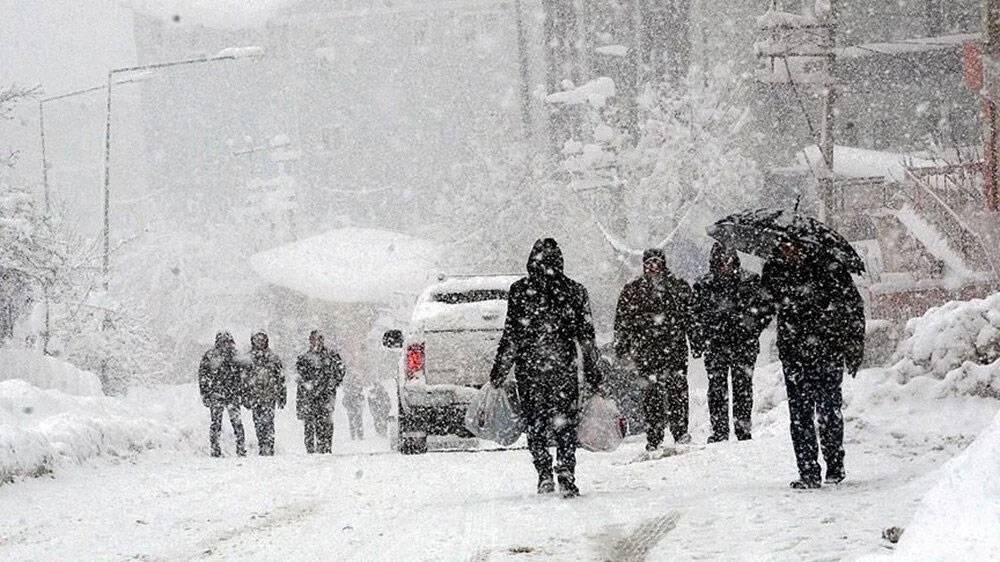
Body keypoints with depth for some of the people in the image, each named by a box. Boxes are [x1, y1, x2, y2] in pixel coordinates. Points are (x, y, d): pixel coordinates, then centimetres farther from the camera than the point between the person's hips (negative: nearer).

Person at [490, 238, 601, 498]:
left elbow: (512, 335, -5)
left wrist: (499, 370, 2)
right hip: (564, 368, 1)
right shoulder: (575, 291, 2)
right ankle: (567, 478, -4)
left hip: (529, 368, -1)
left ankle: (544, 475, -1)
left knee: (536, 425, 9)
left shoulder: (520, 290, -4)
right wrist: (592, 372, 10)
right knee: (565, 426, 7)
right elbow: (586, 336, 4)